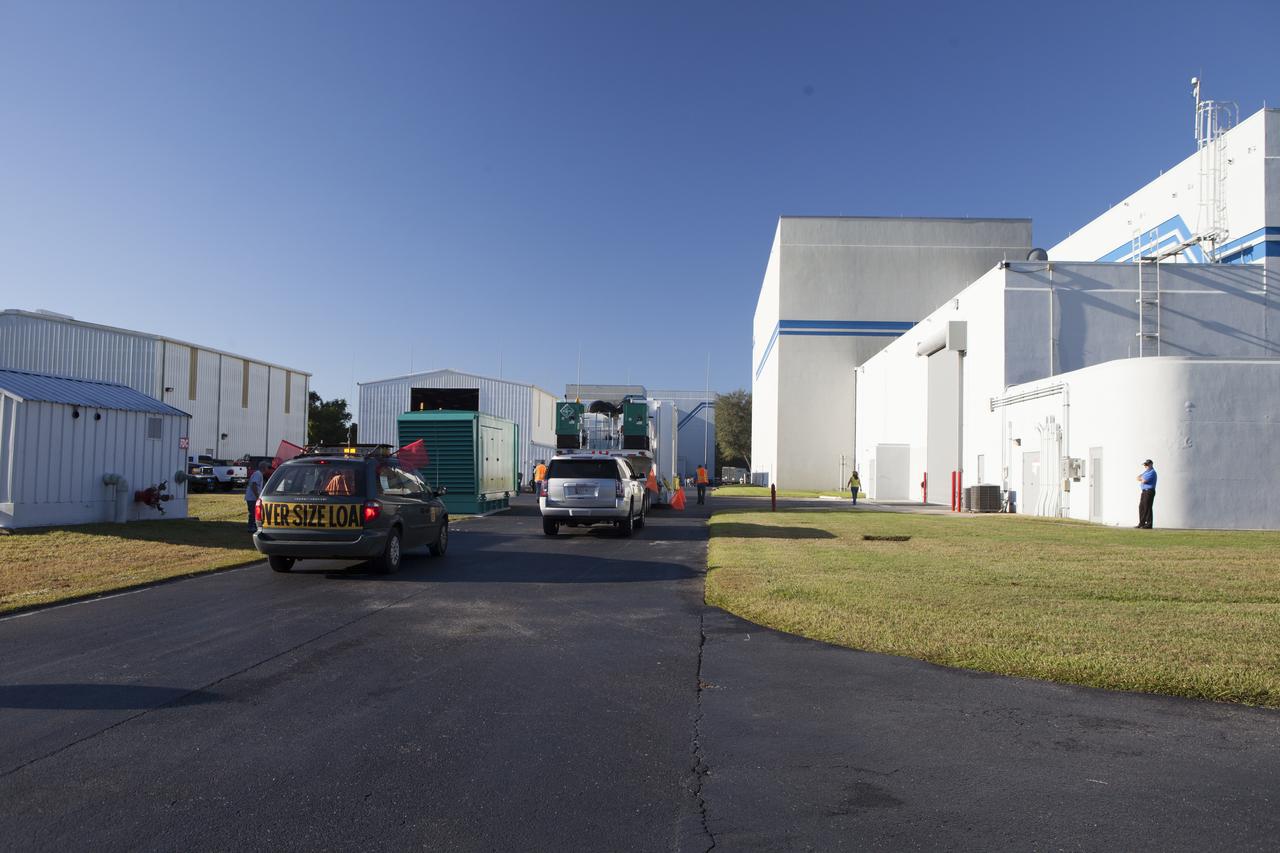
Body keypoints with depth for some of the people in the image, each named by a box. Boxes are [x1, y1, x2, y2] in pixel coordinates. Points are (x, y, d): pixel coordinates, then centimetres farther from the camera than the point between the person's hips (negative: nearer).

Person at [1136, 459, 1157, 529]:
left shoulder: (1152, 472, -12)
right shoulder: (1146, 471, 20)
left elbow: (1143, 481, -20)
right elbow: (1138, 478, 15)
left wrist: (1141, 479, 2)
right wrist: (1142, 478, -6)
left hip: (1149, 491, -10)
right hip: (1144, 491, 10)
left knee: (1147, 508, -10)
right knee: (1141, 507, 11)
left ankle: (1148, 525, -8)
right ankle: (1142, 523, 16)